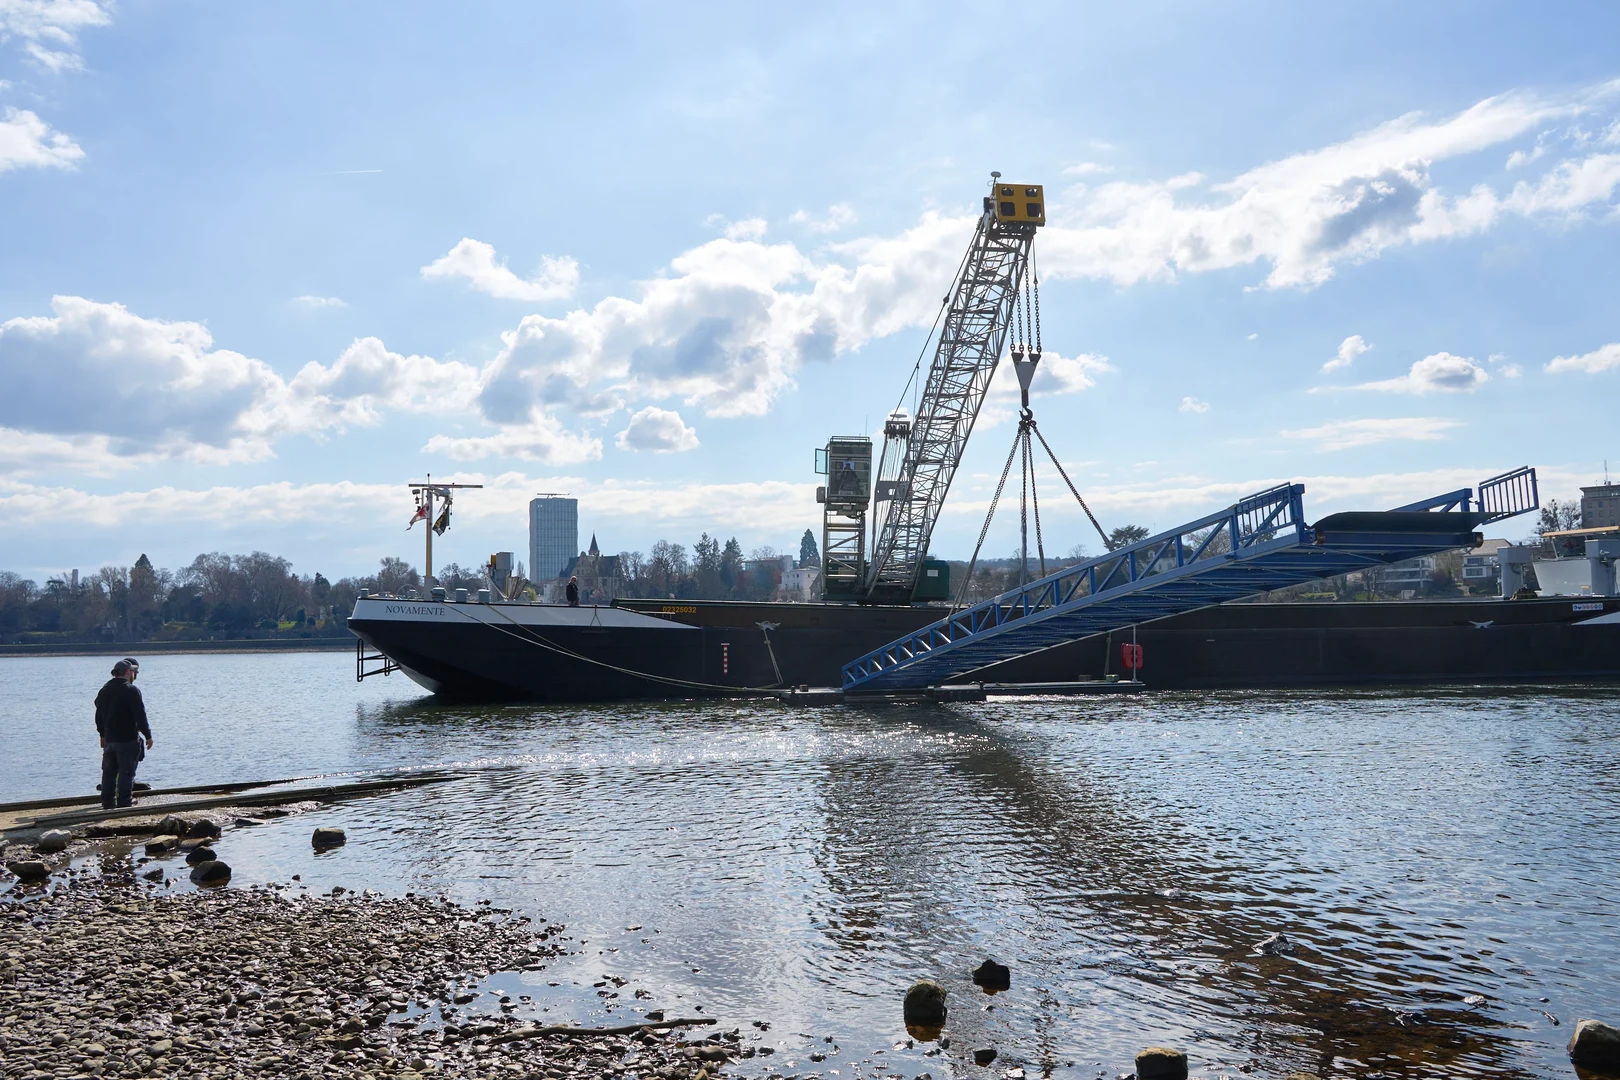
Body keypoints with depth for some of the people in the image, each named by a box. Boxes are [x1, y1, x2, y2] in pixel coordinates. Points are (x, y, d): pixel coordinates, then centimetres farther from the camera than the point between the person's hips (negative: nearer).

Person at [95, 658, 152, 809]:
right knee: (127, 771, -3)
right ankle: (124, 801, -4)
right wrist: (148, 735, -9)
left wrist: (103, 734, 27)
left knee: (109, 771, 14)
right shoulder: (131, 690, -14)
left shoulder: (105, 690, 11)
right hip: (128, 739, -7)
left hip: (109, 738, 7)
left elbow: (99, 714, 18)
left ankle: (107, 801, 18)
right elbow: (140, 715, -15)